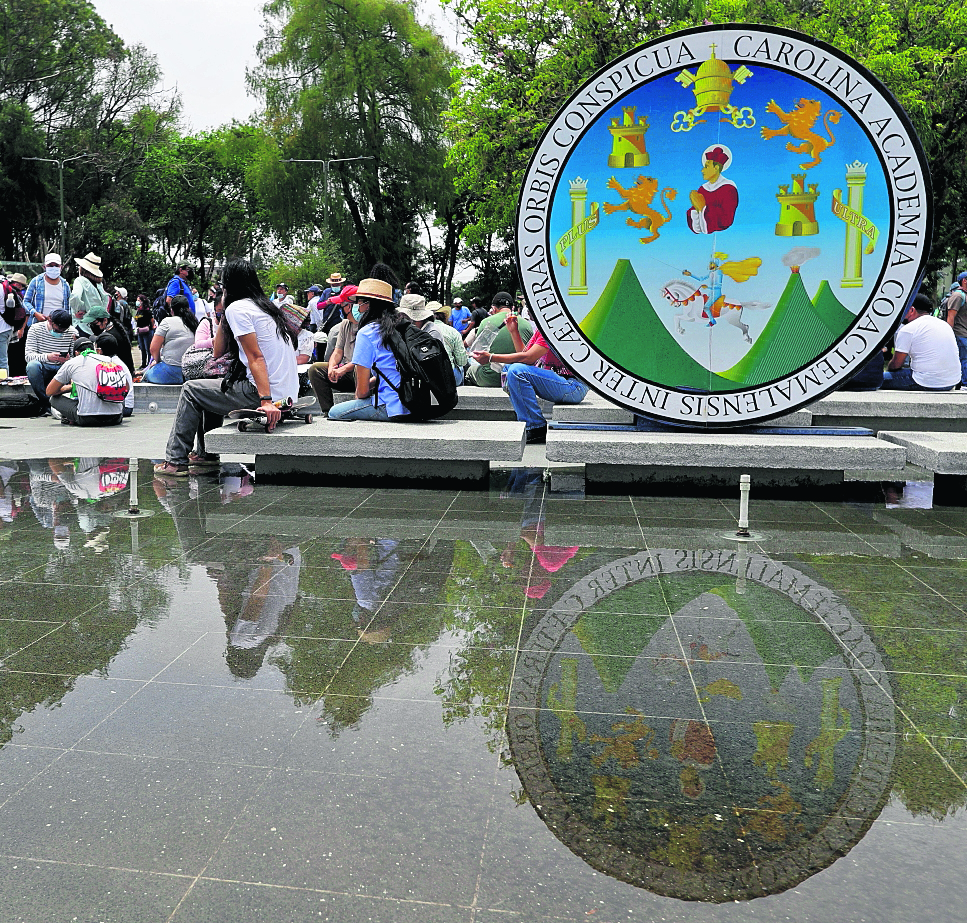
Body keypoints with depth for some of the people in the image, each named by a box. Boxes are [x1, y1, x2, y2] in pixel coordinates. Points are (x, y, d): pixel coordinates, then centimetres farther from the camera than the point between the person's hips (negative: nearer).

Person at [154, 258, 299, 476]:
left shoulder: (237, 307, -8)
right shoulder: (267, 306, 19)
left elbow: (256, 357, -20)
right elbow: (219, 352, 21)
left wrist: (266, 400, -27)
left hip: (266, 393, -9)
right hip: (288, 394, 9)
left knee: (191, 390, 8)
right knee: (212, 386, 30)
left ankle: (176, 461, 12)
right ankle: (205, 453, 40)